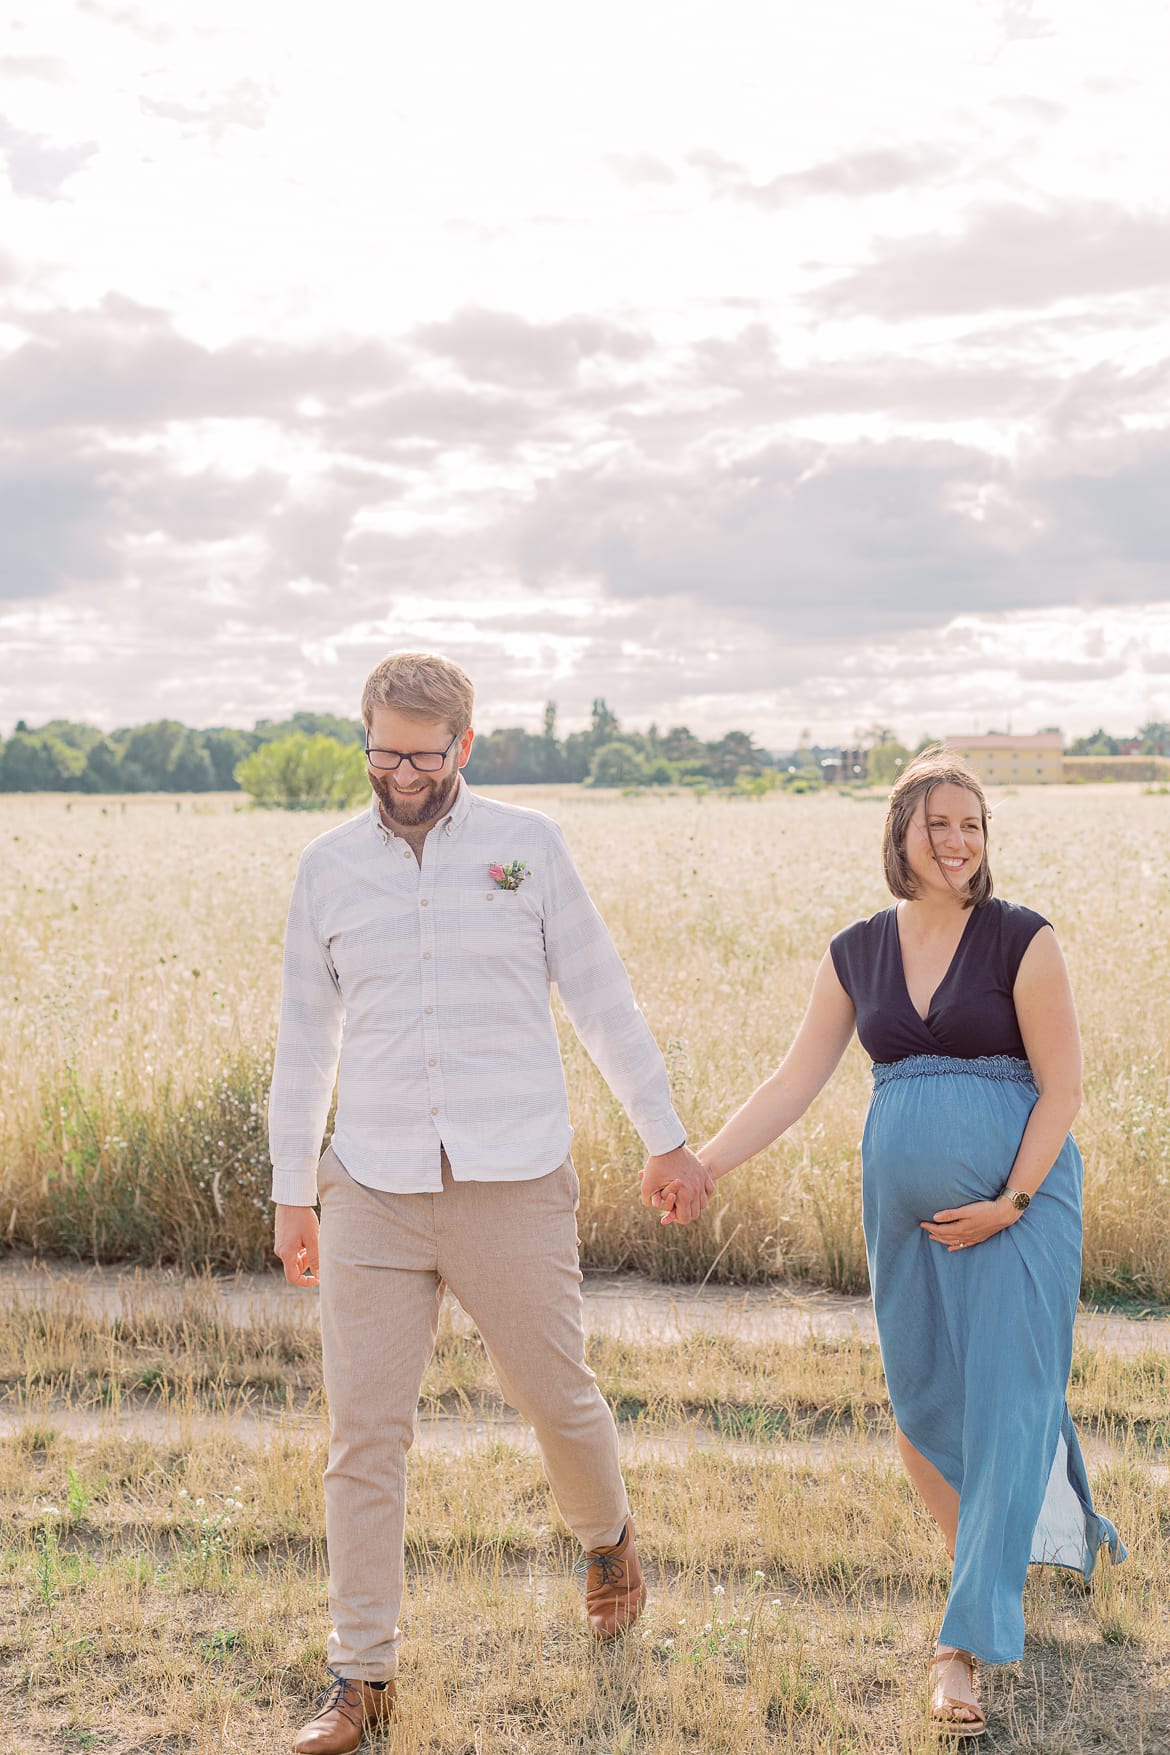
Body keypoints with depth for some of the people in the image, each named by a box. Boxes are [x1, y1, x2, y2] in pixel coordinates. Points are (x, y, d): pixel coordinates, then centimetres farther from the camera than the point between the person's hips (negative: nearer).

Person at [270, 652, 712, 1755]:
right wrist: (290, 1193, 13)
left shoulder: (526, 845, 2)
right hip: (371, 1195, 1)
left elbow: (600, 998, 7)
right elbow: (304, 1039, 12)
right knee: (364, 1435, 1)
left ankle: (604, 1534, 42)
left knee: (558, 1399, 10)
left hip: (514, 1188, -1)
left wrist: (666, 1138, 9)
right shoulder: (328, 865, 7)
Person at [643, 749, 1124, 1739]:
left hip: (1017, 1197, -4)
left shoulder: (1024, 940, -6)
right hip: (903, 1203, 4)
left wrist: (1009, 1204, -14)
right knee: (921, 1404, 9)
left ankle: (964, 1647, -2)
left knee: (1005, 1403, -7)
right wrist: (702, 1164, -2)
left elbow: (1063, 1086, -6)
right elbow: (796, 1082, 7)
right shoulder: (857, 954, 6)